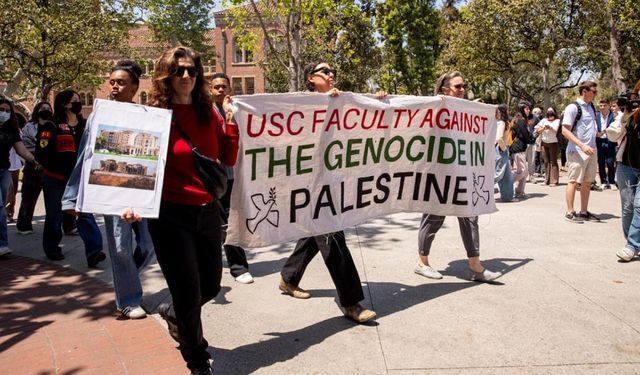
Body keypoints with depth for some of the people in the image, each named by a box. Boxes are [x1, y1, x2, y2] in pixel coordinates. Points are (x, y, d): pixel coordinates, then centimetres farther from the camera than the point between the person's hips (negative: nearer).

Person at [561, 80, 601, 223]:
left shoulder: (591, 107, 14)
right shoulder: (572, 108, -10)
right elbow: (565, 131, -16)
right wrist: (582, 145, -23)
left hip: (591, 150, 8)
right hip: (577, 151, -8)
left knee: (587, 182, 11)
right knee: (574, 181, -3)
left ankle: (584, 212, 19)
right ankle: (570, 212, 4)